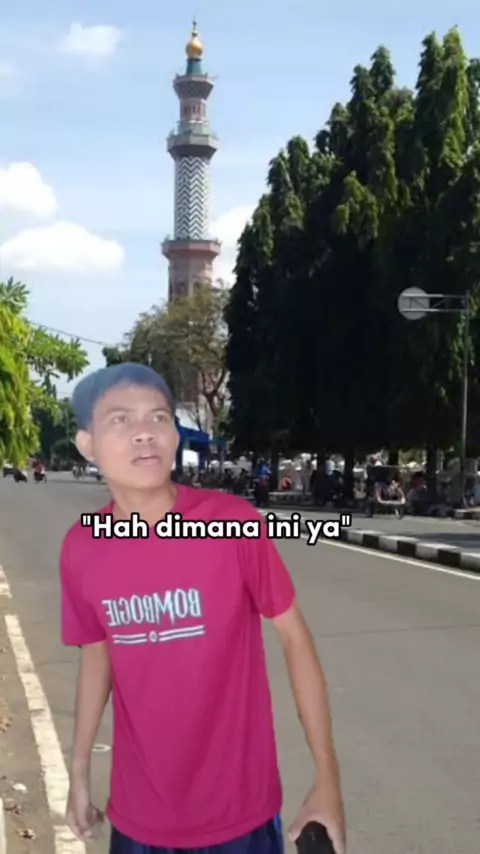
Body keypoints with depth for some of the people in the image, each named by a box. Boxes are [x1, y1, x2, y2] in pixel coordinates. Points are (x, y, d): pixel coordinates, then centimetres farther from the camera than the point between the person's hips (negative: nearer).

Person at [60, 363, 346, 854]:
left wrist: (327, 777, -9)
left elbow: (294, 637, -9)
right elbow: (96, 655, 6)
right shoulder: (81, 549, -8)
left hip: (239, 811, -2)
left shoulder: (235, 524, -17)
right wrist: (78, 772, 11)